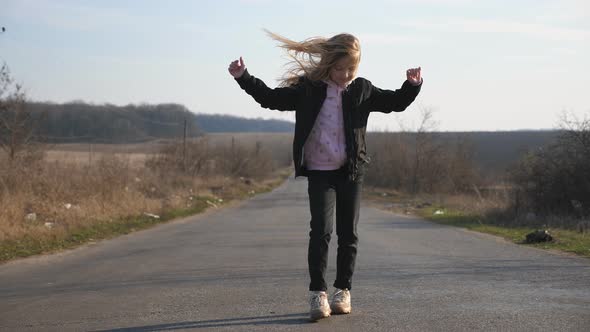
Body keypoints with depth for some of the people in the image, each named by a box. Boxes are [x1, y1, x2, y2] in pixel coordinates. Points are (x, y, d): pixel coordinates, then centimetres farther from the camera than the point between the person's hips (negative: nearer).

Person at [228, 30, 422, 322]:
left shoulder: (362, 90, 3)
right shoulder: (308, 88, -1)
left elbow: (395, 102, 9)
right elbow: (271, 98, 4)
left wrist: (412, 85, -8)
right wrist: (243, 78, -4)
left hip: (352, 171, 2)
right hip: (319, 171, -2)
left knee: (348, 234, 7)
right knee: (321, 230, -13)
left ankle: (343, 291, 19)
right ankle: (318, 294, -8)